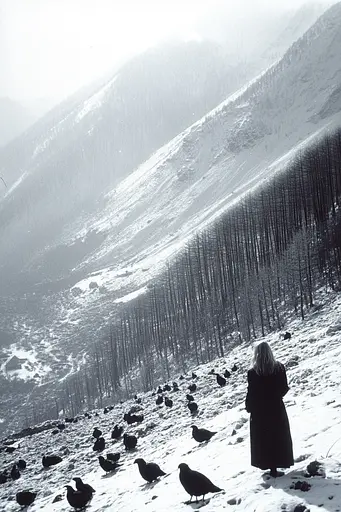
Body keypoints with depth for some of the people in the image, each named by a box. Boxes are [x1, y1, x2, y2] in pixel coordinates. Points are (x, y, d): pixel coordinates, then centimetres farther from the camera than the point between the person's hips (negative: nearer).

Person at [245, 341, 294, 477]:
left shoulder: (253, 373, -15)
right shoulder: (279, 368, -9)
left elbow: (251, 393, -12)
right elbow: (284, 388, -3)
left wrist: (249, 407, 5)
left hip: (259, 411, -1)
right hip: (276, 409, 1)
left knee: (262, 440, 11)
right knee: (278, 438, 12)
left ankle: (267, 465, 14)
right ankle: (274, 468, 12)